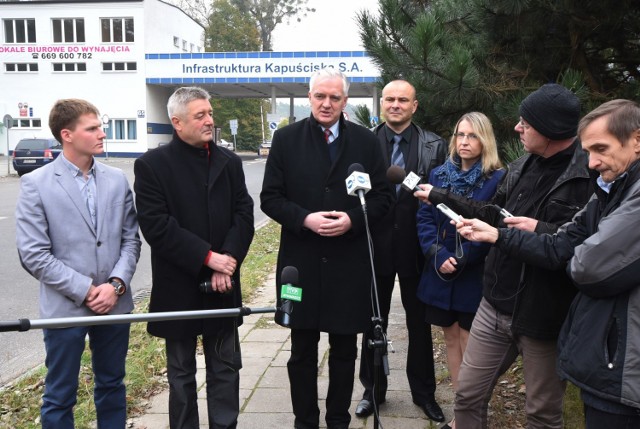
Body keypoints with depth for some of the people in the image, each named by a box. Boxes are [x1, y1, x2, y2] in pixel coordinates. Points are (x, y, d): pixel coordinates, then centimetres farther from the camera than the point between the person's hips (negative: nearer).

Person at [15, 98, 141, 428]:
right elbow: (33, 254, -10)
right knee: (59, 396, 11)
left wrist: (116, 284, -11)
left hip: (115, 303, 4)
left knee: (112, 386, 18)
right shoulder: (36, 184, -7)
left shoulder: (117, 180, 3)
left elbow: (130, 239, 4)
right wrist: (85, 290, -13)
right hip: (65, 307, -3)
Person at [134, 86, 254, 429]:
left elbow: (244, 214, 1)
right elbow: (155, 224, -14)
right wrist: (207, 257, -18)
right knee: (181, 372, 12)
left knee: (225, 368, 12)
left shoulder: (229, 161, 6)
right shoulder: (151, 165, -6)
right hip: (178, 286, -3)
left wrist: (228, 259, -13)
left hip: (223, 285, 3)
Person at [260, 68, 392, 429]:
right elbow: (270, 198, 0)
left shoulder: (366, 141, 2)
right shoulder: (286, 139, 1)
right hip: (301, 262, 0)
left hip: (349, 263, 1)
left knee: (345, 351, 13)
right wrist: (305, 219, -16)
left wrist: (353, 219, -14)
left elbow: (382, 197, 4)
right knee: (302, 352, 13)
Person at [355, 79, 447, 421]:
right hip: (376, 245, 0)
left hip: (416, 248, 0)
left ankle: (423, 391, 34)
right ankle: (373, 389, 33)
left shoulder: (435, 146, -1)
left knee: (419, 323, 14)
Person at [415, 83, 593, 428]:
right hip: (496, 306, 6)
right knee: (468, 395, 16)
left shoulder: (593, 173, -17)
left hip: (546, 317, -6)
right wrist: (440, 197, 15)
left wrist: (542, 231, -24)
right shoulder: (520, 168, 7)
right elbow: (493, 217, 16)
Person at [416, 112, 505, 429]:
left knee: (469, 345, 2)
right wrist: (438, 256, -12)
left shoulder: (497, 179, -7)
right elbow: (424, 218, 2)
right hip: (440, 272, 5)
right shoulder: (439, 175, 7)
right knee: (451, 339, 13)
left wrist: (461, 259, -17)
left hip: (475, 275, -5)